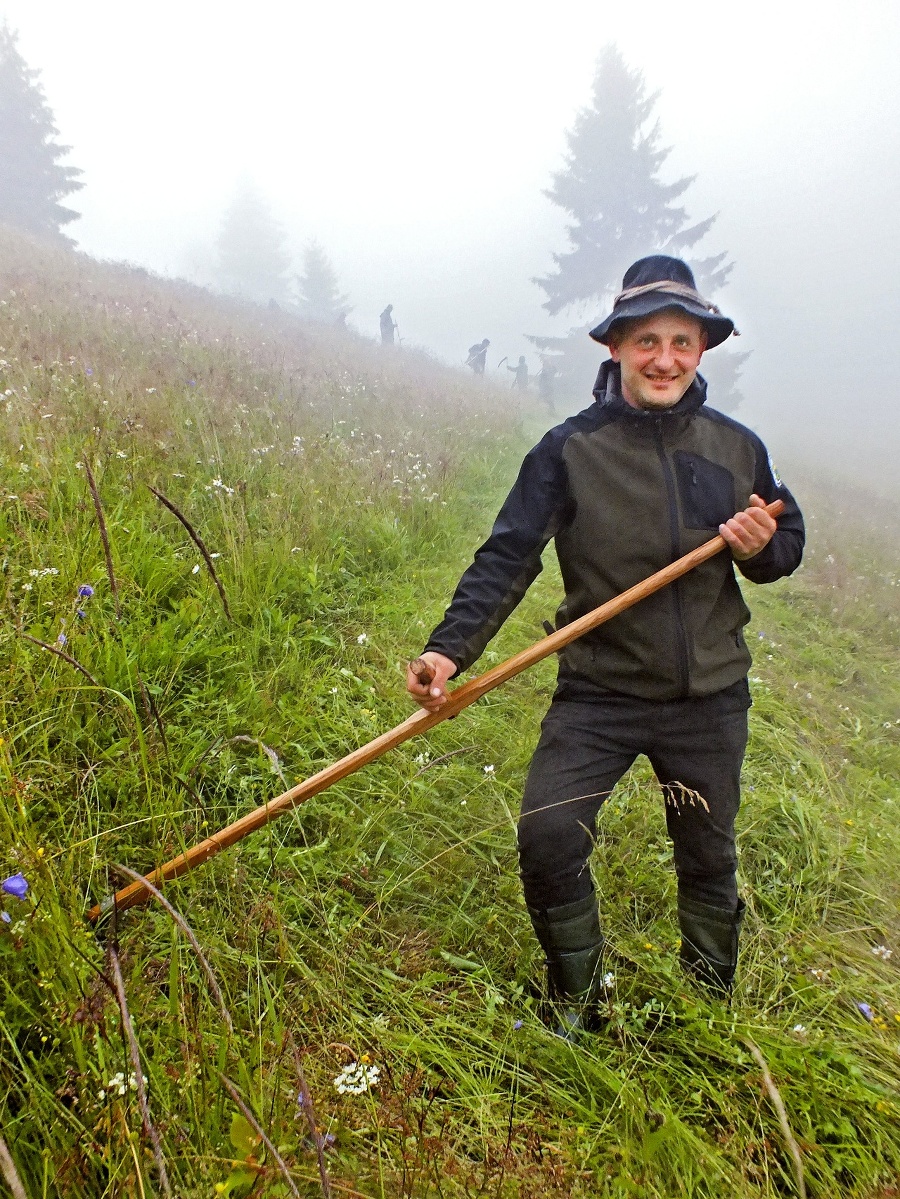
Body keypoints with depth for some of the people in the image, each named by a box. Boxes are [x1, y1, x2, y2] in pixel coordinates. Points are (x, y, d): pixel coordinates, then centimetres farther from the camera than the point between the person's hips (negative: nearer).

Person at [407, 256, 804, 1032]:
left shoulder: (737, 449, 3)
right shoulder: (570, 449, -7)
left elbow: (789, 542, 14)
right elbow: (508, 558, -13)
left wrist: (763, 549, -10)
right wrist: (451, 649, -26)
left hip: (711, 698, 3)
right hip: (599, 693, -2)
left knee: (709, 859, 16)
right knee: (546, 838, -12)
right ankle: (577, 998, 18)